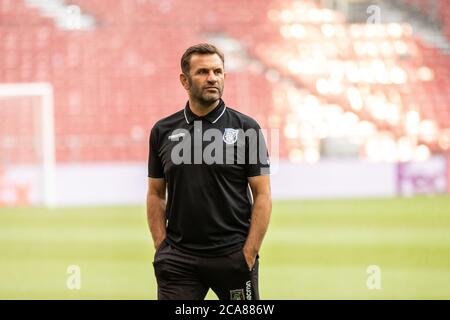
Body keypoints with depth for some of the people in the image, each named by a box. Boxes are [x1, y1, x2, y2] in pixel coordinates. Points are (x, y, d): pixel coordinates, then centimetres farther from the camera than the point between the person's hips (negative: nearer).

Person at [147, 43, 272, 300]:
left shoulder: (246, 128, -1)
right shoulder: (163, 131, 7)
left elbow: (263, 196, -2)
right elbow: (156, 194, 14)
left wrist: (248, 255, -9)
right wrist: (162, 248, 3)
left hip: (232, 256, -2)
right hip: (178, 258, 2)